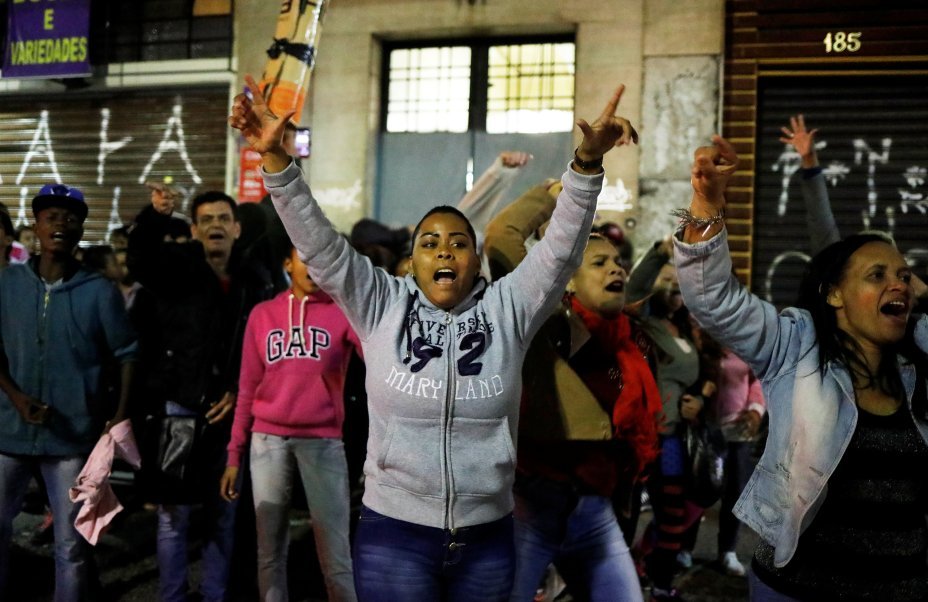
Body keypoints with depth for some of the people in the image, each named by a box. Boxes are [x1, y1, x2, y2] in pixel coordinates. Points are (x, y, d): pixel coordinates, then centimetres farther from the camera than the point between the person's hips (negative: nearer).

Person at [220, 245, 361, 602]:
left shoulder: (343, 312, 3)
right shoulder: (262, 314, 10)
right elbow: (248, 388, 12)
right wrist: (234, 454, 10)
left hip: (323, 441, -2)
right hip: (268, 441, 2)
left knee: (335, 554, -3)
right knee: (269, 551, 9)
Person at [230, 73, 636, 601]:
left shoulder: (506, 310, 0)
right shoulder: (383, 306, -1)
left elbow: (562, 248, -8)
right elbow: (319, 245, -7)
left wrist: (587, 162, -22)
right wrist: (276, 157, -18)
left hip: (488, 535, 2)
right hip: (394, 532, -1)